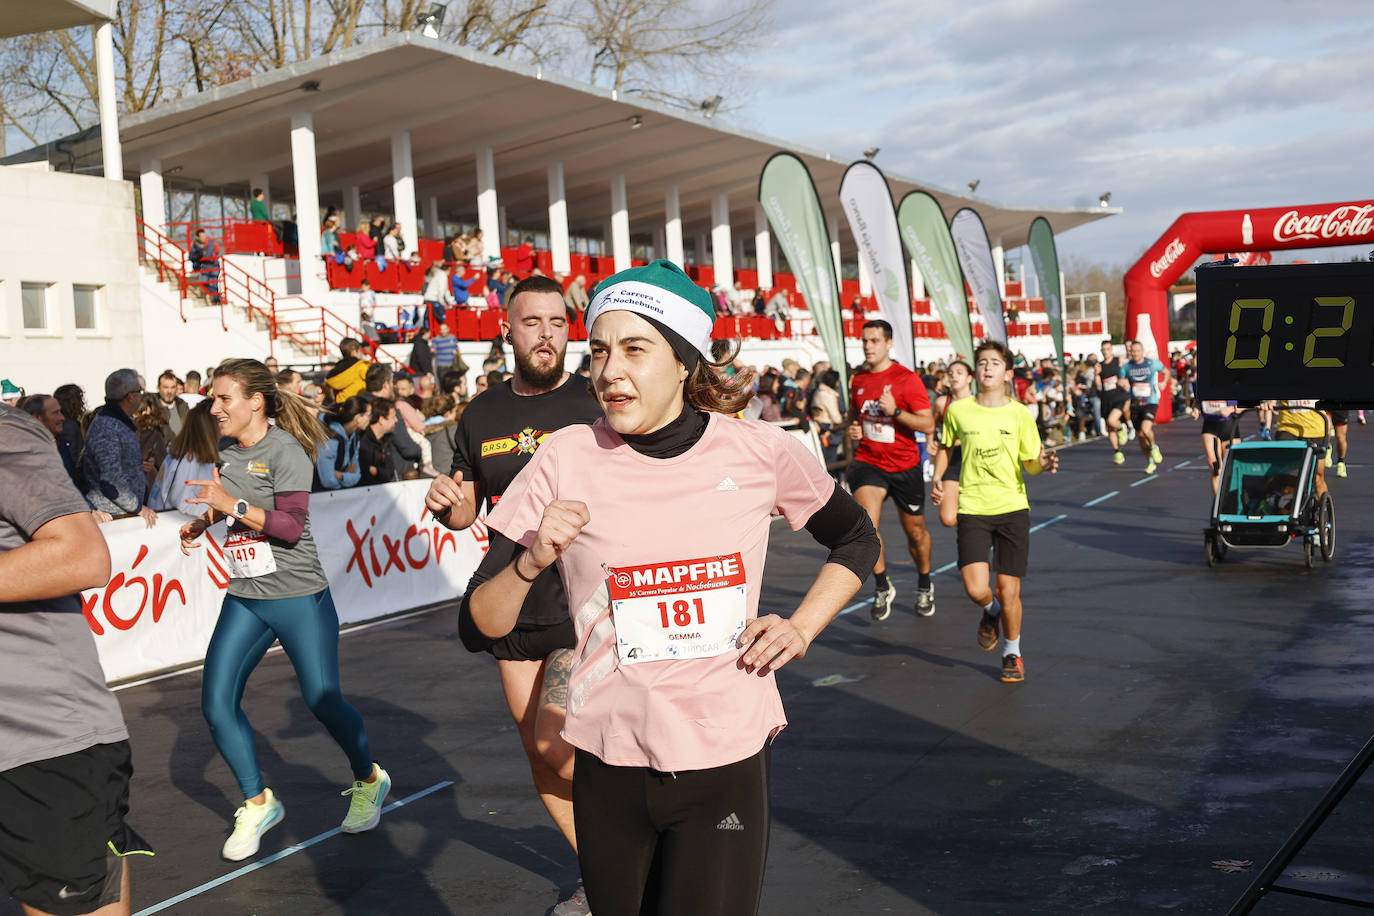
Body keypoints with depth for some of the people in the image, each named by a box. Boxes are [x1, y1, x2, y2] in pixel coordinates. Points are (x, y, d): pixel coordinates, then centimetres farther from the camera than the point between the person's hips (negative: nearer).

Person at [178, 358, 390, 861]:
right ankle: (258, 804, 16)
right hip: (243, 599, 7)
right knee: (216, 704, -2)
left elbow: (291, 526, -24)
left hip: (299, 598, -7)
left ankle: (369, 781, 28)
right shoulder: (227, 451, 8)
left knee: (323, 701, 1)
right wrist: (200, 524, 10)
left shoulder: (286, 451, -15)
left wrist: (230, 504, -29)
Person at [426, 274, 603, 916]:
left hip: (585, 604, -5)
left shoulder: (596, 405, -6)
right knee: (537, 755, 11)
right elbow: (467, 511, 17)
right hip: (513, 609, 5)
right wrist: (446, 504, -5)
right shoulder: (482, 414, 7)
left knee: (556, 744, -18)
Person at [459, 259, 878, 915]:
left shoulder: (759, 451, -5)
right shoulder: (567, 458, -6)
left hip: (728, 763, 0)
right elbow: (479, 626, -2)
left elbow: (857, 540, 15)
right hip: (611, 769, 1)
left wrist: (801, 628, 1)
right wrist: (529, 563, -21)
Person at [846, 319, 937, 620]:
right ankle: (882, 587, -1)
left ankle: (924, 585, 38)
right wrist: (853, 429, 3)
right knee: (866, 523, -20)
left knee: (915, 531, 11)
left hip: (904, 465, -2)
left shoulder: (907, 379, -9)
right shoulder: (857, 380, 6)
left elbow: (928, 425, -12)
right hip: (867, 462, 2)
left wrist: (895, 411, -25)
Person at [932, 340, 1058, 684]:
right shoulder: (958, 411, 1)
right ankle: (990, 611, 25)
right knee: (976, 589, -13)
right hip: (972, 509, 0)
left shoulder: (1019, 414, 0)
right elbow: (946, 447, 19)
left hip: (1012, 508, 0)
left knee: (1008, 591, 0)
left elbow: (1030, 463, 4)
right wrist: (938, 479, 5)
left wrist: (1043, 464, -17)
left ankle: (1012, 653, 25)